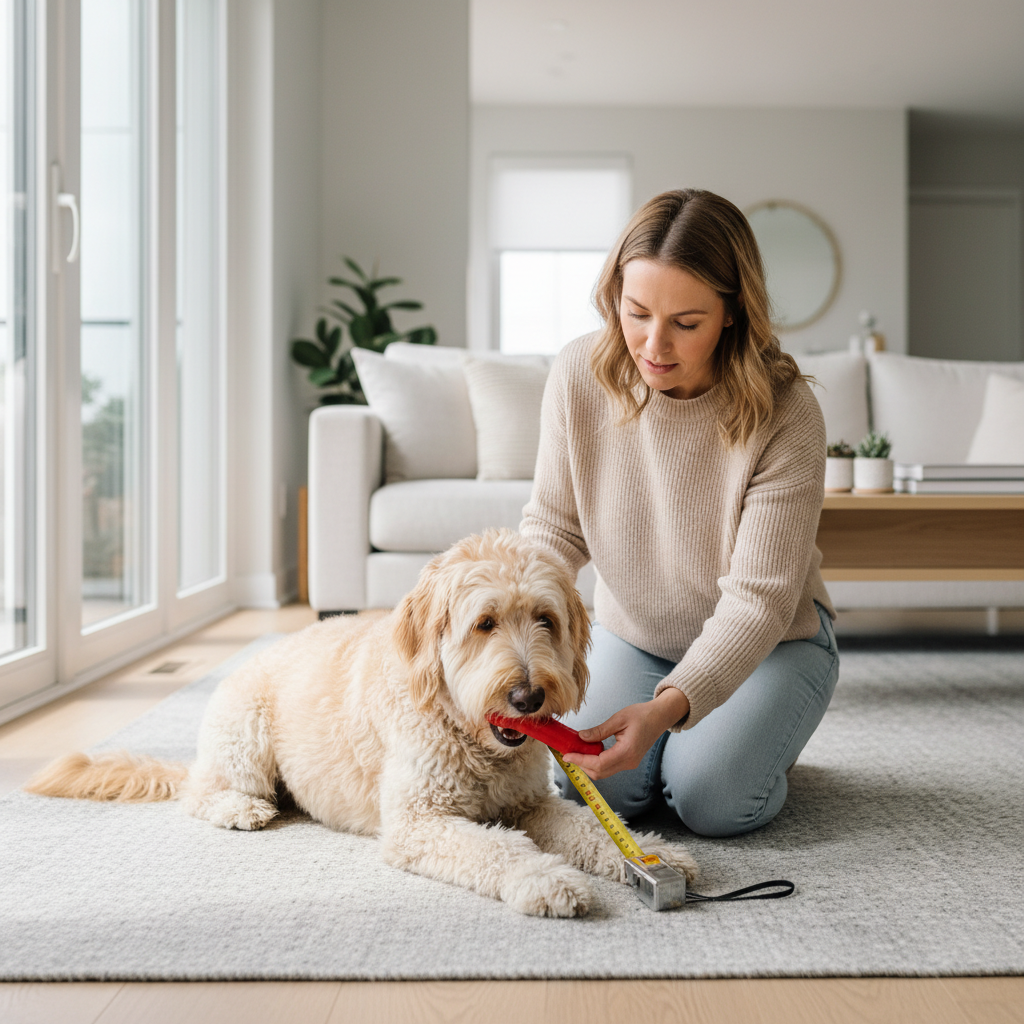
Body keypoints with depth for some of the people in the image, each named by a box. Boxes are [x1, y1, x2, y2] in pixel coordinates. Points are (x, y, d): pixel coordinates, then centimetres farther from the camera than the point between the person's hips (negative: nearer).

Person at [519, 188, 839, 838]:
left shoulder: (786, 418, -29)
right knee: (595, 791, -17)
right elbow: (554, 526, -8)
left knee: (712, 800, -22)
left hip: (772, 642, -2)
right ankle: (681, 732, 16)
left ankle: (758, 734, 13)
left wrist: (670, 704, -45)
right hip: (632, 632, 3)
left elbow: (757, 602, -30)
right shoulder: (580, 375, -18)